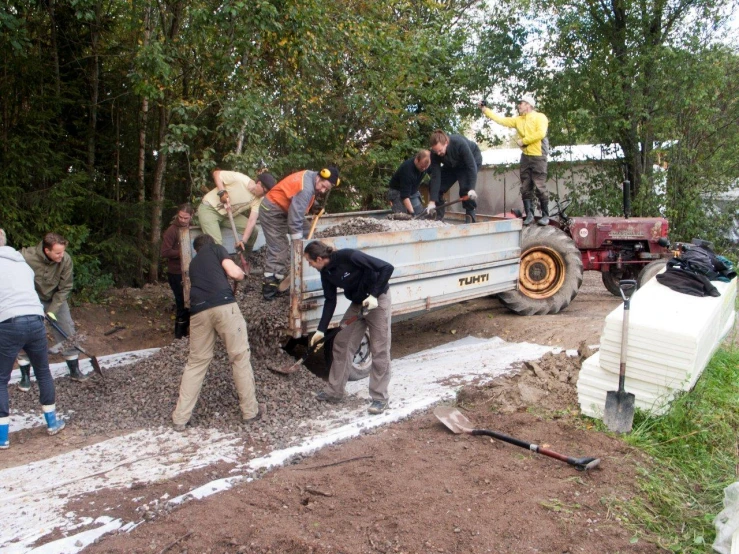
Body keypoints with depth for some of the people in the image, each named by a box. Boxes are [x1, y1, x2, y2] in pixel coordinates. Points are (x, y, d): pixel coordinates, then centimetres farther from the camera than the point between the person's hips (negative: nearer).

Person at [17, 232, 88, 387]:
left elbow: (65, 288, -15)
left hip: (56, 299, 2)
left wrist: (53, 310, -19)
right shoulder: (26, 257, -31)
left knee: (68, 333, 1)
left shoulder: (66, 260, -25)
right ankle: (25, 377, 12)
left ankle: (74, 371, 17)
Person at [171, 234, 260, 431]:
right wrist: (241, 273, 25)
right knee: (240, 357, 6)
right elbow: (234, 273, 3)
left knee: (196, 362, 14)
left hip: (199, 310, 5)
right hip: (223, 305, -4)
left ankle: (180, 418, 14)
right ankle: (250, 410, 11)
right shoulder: (217, 249, 18)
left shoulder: (194, 262, 33)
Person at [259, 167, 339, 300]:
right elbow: (295, 218, -32)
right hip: (272, 211, -10)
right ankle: (270, 287, -10)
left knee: (282, 248, 12)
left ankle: (276, 282, 17)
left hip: (279, 210, 10)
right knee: (278, 249, -11)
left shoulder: (310, 177, -1)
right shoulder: (306, 188, -31)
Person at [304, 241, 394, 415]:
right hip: (357, 303, 8)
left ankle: (380, 398, 6)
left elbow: (387, 267, -27)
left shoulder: (348, 256, -28)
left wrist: (374, 295, -28)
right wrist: (321, 330, 0)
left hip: (378, 300, -8)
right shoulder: (326, 272, -4)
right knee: (341, 343, 7)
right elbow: (330, 301, 4)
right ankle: (335, 391, 19)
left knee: (379, 351, -4)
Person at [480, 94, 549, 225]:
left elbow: (541, 133, -17)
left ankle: (545, 215, 2)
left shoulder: (540, 117, -3)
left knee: (540, 187, -6)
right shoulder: (518, 120, 15)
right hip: (525, 157, 6)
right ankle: (529, 215, 9)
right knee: (526, 188, 4)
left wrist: (523, 141, -13)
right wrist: (485, 110, 9)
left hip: (538, 157, -6)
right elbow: (501, 120, 12)